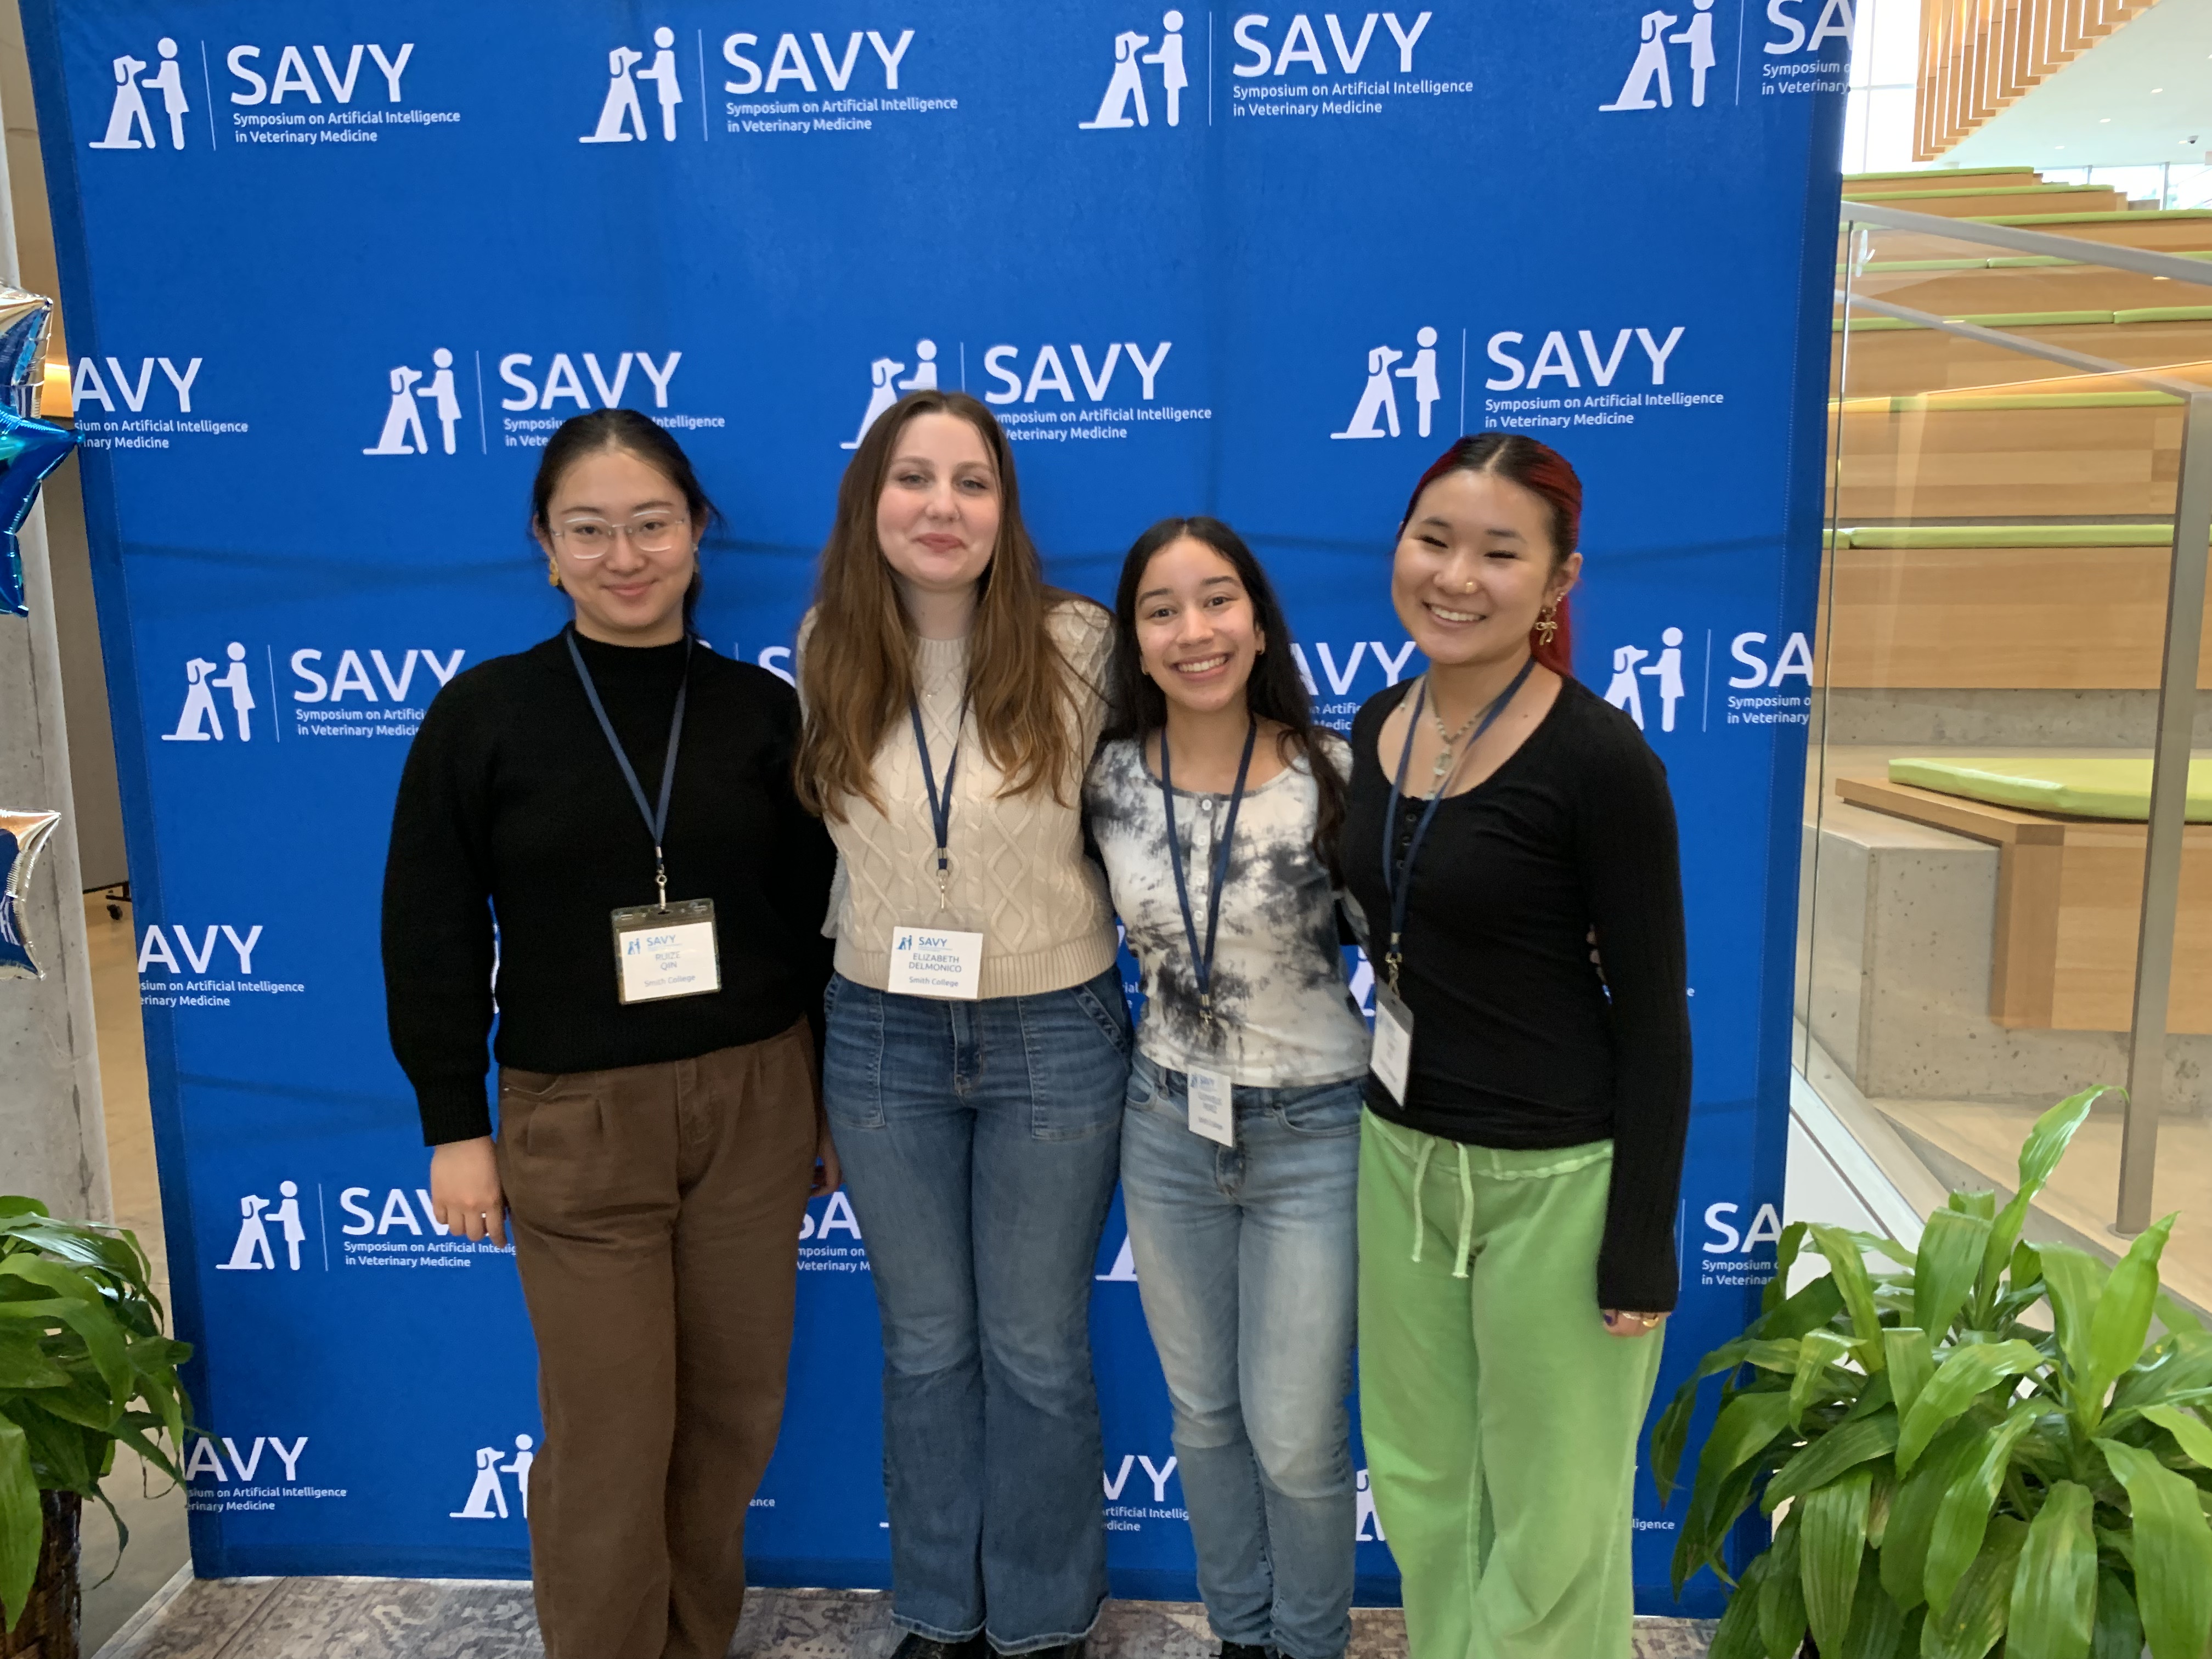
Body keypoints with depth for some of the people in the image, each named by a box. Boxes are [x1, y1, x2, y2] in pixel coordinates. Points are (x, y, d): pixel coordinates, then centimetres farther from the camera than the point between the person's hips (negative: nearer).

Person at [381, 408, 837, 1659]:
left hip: (755, 1102, 2)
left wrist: (836, 1103, 8)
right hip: (576, 1119, -2)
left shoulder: (763, 710, 2)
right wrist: (455, 1129, 0)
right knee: (609, 1437, 5)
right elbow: (431, 934, 1)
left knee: (736, 1407, 12)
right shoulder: (485, 712, -2)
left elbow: (818, 920, 6)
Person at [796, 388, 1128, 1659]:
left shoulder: (1077, 645, -12)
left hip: (1054, 1040, -2)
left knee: (1036, 1351, 12)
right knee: (925, 1346, 18)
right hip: (884, 1041, 3)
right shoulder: (829, 651, -2)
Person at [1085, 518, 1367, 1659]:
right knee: (1202, 1411, 19)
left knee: (1295, 1436, 7)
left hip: (1312, 1136, -3)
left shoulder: (1334, 776, -15)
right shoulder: (1107, 782, -6)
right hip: (1166, 1133, 4)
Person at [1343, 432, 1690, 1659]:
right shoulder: (1376, 725, 2)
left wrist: (1642, 1249, -12)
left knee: (1549, 1523, 12)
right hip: (1397, 1155, 6)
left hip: (1555, 1177, -6)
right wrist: (1389, 1129, 15)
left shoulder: (1599, 760, -18)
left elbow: (1654, 1017, -13)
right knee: (1421, 1489, 21)